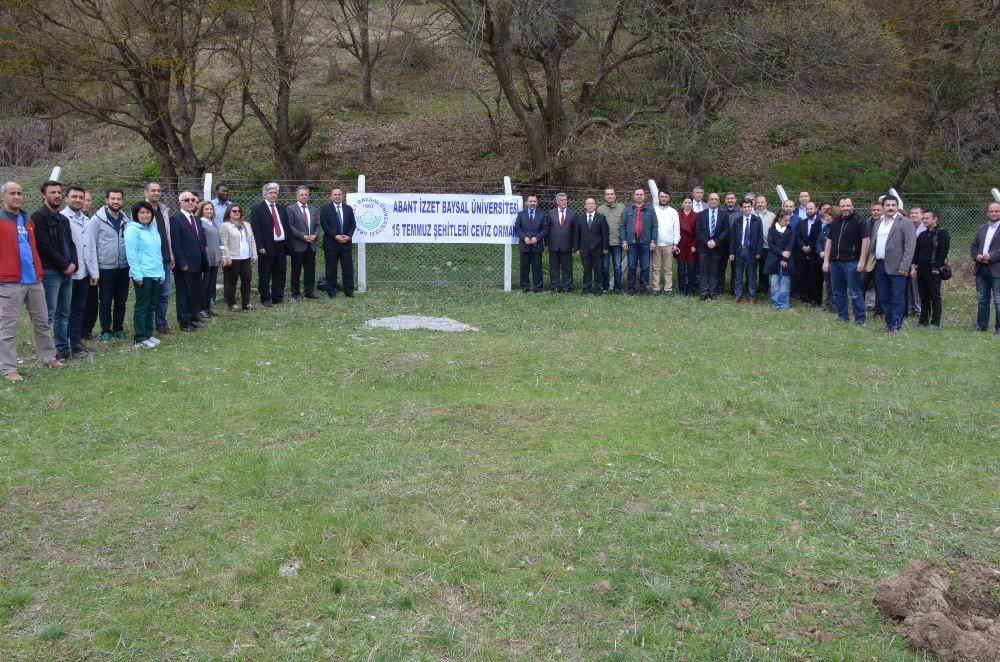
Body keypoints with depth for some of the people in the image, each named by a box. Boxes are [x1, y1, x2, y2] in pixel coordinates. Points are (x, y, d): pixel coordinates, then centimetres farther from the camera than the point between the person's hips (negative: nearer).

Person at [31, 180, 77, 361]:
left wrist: (73, 263, -1)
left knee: (64, 313, 12)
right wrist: (65, 265, -12)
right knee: (49, 315, -6)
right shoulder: (39, 217, -7)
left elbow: (71, 244, 18)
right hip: (50, 272, -8)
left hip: (67, 272, 8)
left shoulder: (63, 219, 18)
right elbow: (45, 246, -15)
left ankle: (63, 348, 19)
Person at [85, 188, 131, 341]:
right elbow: (91, 247, -8)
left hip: (124, 268, 4)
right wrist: (94, 272, -12)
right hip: (106, 269, -4)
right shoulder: (97, 220, -7)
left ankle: (119, 329, 26)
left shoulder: (126, 220, 6)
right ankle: (106, 331, 18)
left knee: (121, 301, 13)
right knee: (105, 303, 5)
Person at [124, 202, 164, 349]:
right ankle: (140, 340, 2)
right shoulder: (133, 230, -8)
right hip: (142, 275, -7)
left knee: (151, 306, 12)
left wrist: (161, 273, 15)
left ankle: (149, 335, 22)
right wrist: (137, 275, -17)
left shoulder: (153, 230, 16)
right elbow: (131, 254, -13)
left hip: (155, 274, 7)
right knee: (142, 306, -3)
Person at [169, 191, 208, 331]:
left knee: (196, 293, 13)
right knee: (184, 294, 1)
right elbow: (175, 244, -14)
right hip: (184, 265, -7)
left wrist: (204, 259, 9)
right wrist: (182, 263, -16)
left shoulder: (197, 220, 15)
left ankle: (193, 318, 24)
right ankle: (184, 323, 9)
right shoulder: (176, 219, -9)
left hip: (197, 265, 7)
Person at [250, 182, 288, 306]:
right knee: (265, 275, 2)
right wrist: (260, 246, -13)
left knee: (280, 273, 8)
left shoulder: (282, 209, 15)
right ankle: (265, 299, 11)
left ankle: (278, 297, 18)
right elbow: (256, 229, -7)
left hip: (281, 246, 5)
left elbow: (286, 227, 15)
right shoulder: (257, 209, -1)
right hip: (266, 247, -5)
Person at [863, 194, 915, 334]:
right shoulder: (878, 223, 17)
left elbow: (910, 247, -9)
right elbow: (872, 243, 20)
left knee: (897, 298, -3)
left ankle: (895, 326, 1)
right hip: (880, 265, 6)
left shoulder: (905, 224, -3)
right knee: (884, 298, 12)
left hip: (896, 267, -6)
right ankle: (889, 324, 21)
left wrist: (904, 266, -16)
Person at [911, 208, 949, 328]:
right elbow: (916, 252, 18)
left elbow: (943, 252, -12)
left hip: (934, 271, -7)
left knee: (935, 297, -2)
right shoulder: (922, 235, 16)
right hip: (921, 271, 7)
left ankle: (935, 322, 2)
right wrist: (914, 267, 9)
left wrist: (936, 268, -16)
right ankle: (924, 321, 17)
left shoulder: (942, 233, -5)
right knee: (923, 297, 11)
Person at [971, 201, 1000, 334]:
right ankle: (981, 325, 20)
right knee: (982, 299, 13)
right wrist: (976, 256, -3)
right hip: (981, 269, 6)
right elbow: (974, 246, 17)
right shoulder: (982, 228, 16)